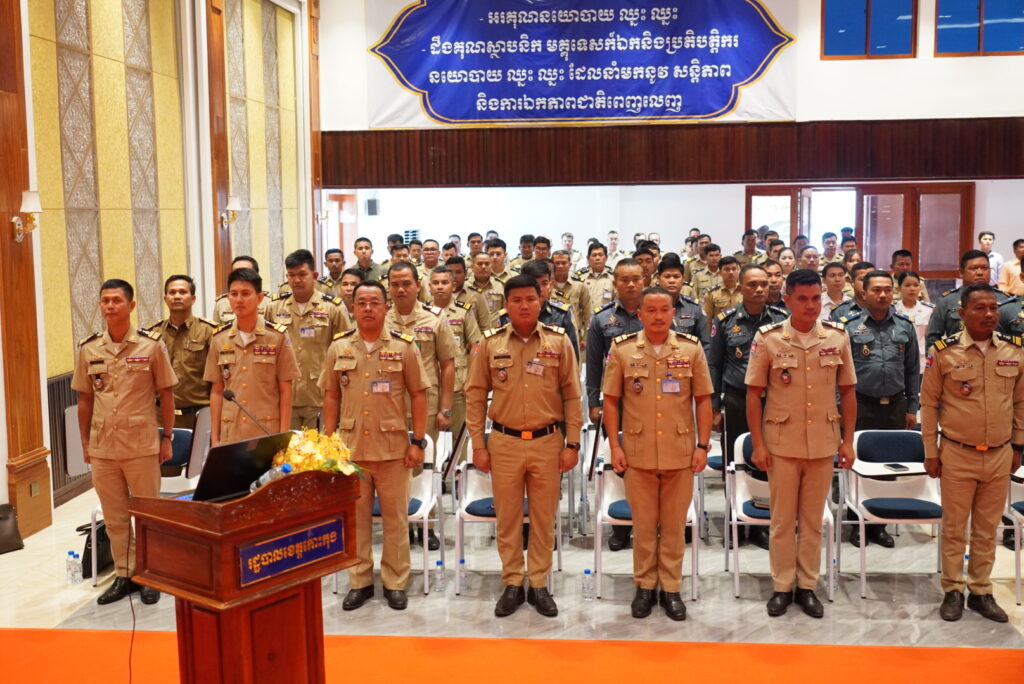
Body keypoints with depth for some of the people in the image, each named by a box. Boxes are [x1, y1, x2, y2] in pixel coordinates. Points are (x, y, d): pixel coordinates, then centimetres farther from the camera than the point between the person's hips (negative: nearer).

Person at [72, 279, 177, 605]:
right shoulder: (88, 349, 4)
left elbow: (166, 394, 1)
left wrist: (167, 438, -1)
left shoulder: (151, 345, -4)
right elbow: (84, 399, 11)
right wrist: (85, 442, 10)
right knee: (114, 516, 12)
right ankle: (123, 575, 24)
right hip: (102, 447, 3)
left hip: (142, 445, -3)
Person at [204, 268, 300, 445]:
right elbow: (216, 391, 9)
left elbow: (285, 391, 0)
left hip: (268, 433, -2)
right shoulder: (219, 338, 6)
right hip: (230, 435, 2)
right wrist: (214, 438, 5)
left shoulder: (278, 336, -1)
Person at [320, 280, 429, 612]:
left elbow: (417, 395, 0)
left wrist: (418, 442, -5)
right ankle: (360, 581, 22)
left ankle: (395, 582, 19)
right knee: (355, 517, 10)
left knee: (395, 517, 6)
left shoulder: (404, 346, -2)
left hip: (393, 447, -2)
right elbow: (331, 396, 9)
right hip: (349, 446, 2)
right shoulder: (338, 347, 5)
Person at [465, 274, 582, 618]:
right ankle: (512, 584, 22)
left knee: (544, 519, 8)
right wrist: (478, 445, 0)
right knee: (507, 518, 8)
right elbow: (475, 396, 3)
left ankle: (539, 585, 22)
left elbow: (572, 396, 2)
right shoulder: (490, 343, 0)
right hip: (504, 442, 0)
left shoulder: (559, 341, 0)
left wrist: (572, 444, -2)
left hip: (548, 442, 0)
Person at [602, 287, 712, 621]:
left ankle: (671, 588, 22)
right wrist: (615, 446, -4)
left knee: (674, 524, 9)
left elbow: (703, 400, 4)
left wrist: (702, 445, -1)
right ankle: (645, 586, 23)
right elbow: (611, 401, 2)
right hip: (638, 452, 0)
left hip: (681, 452, 1)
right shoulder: (622, 350, -1)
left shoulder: (692, 349, 1)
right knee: (643, 524, 9)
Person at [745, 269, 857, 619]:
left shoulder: (838, 337, -1)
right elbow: (753, 394, -3)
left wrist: (848, 440, 4)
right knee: (782, 520, 8)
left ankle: (807, 586, 23)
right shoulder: (767, 339, -7)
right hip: (781, 443, -2)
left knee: (813, 519, 11)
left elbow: (847, 391, 7)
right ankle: (782, 586, 20)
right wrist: (757, 444, -6)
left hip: (823, 443, 2)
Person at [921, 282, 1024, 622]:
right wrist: (931, 453, -2)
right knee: (954, 528, 7)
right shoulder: (943, 351, -9)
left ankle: (981, 591, 26)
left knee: (988, 529, 13)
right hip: (957, 454, -3)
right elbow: (929, 403, -3)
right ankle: (953, 591, 20)